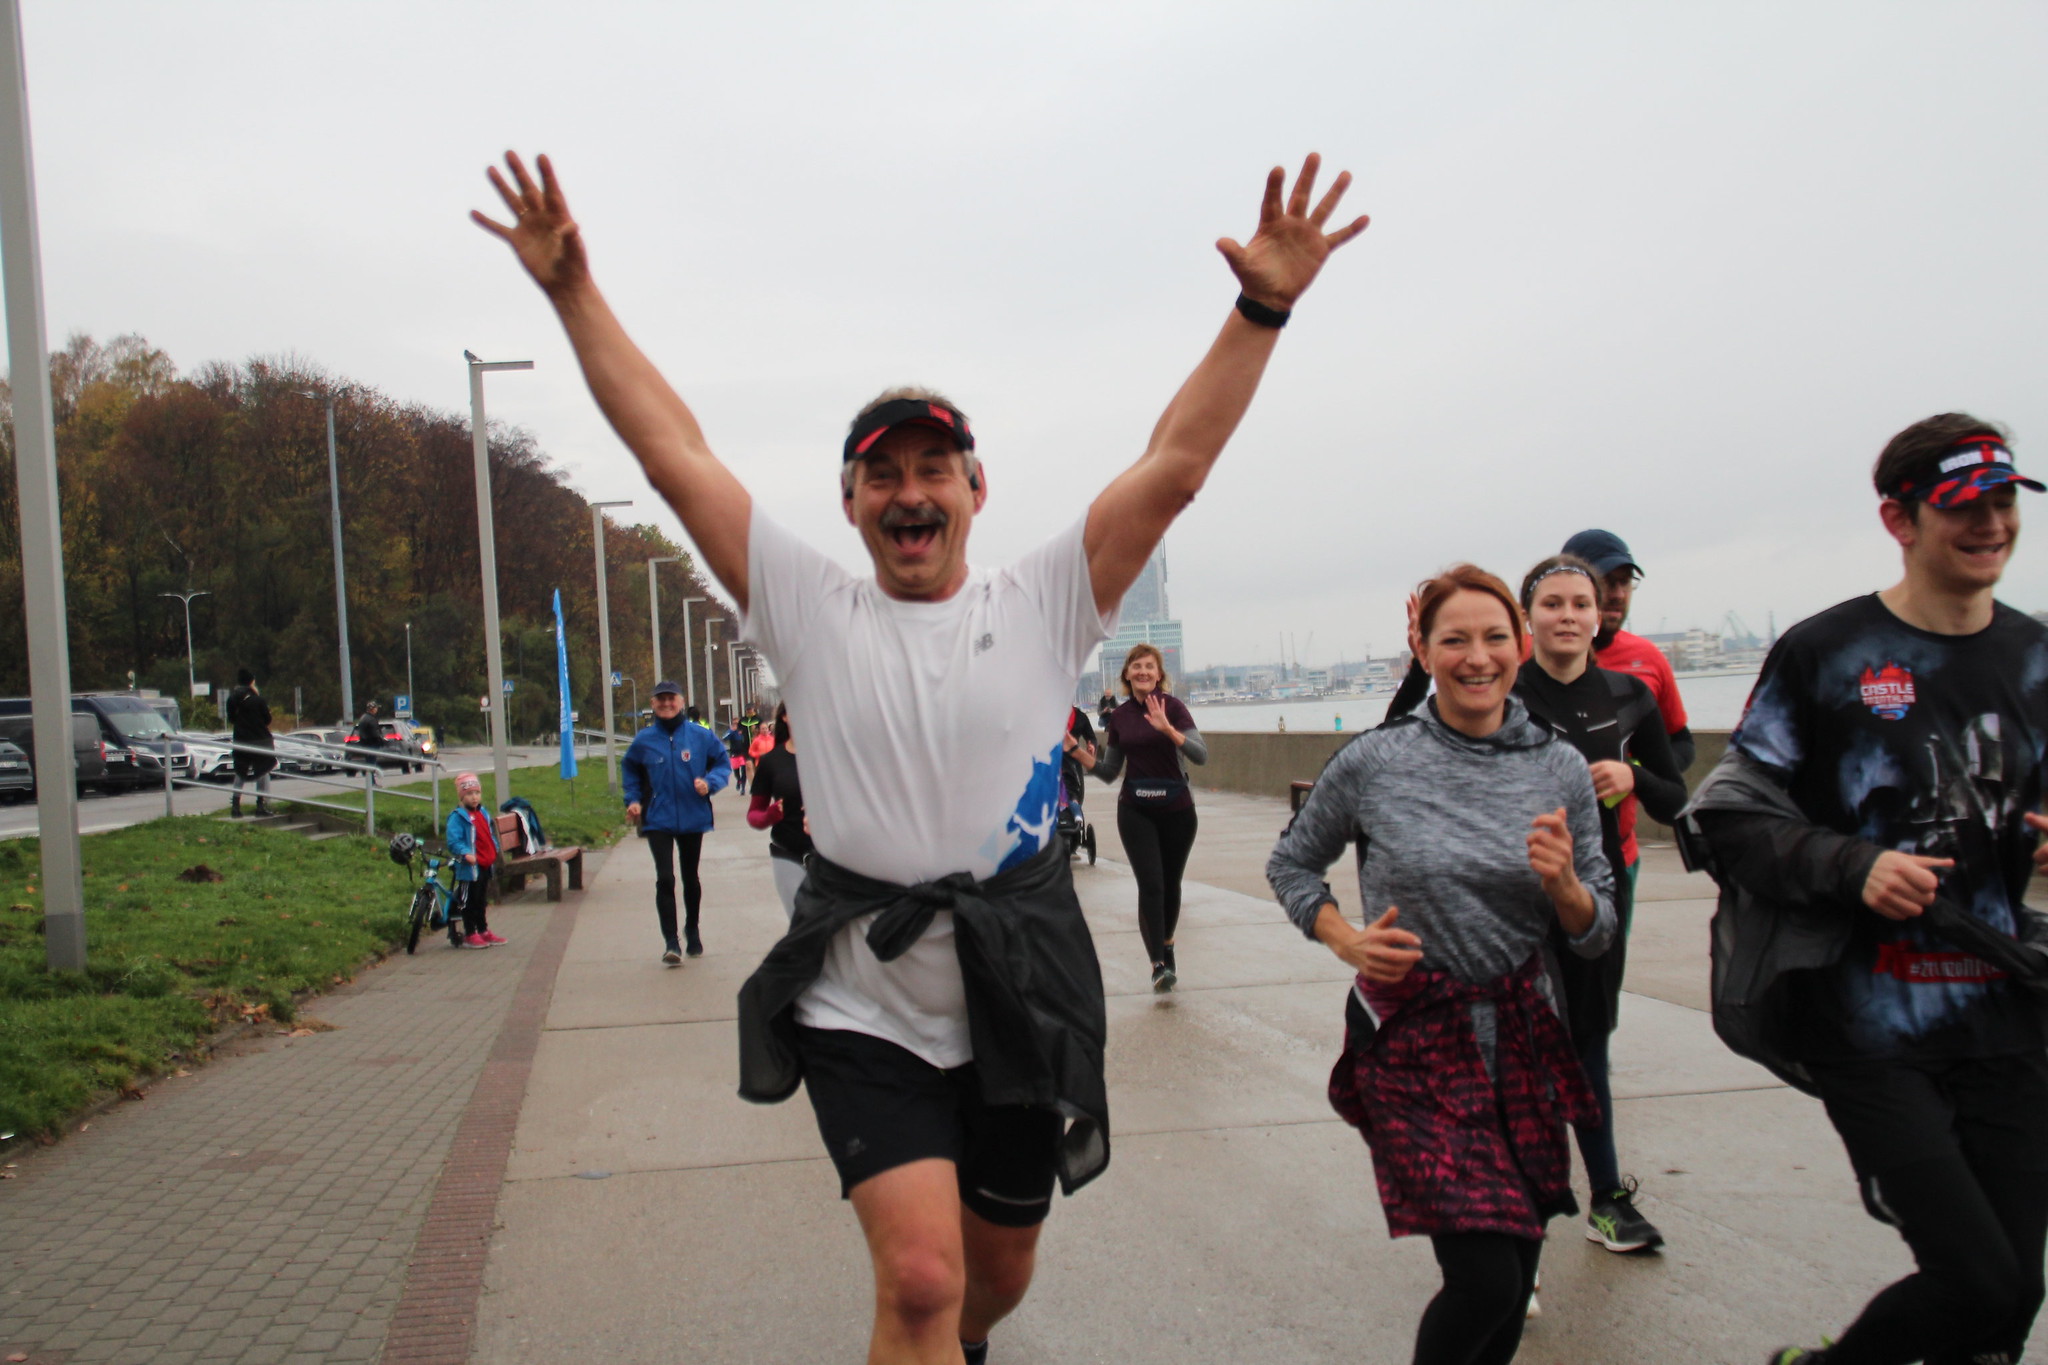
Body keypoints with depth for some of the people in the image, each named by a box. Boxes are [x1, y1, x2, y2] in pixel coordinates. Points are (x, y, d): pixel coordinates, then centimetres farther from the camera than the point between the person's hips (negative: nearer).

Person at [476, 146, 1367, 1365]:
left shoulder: (1043, 607, -1)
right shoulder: (811, 613, -1)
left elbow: (1174, 467, -8)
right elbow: (677, 455, -3)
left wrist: (1262, 309, -16)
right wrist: (574, 291, -5)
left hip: (1020, 1001, 2)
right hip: (862, 1011, -1)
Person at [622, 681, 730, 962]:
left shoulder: (701, 736, -5)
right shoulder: (644, 740, -2)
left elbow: (723, 762, 4)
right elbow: (630, 770, 14)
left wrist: (710, 782, -15)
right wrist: (633, 800, 3)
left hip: (693, 819, 1)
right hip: (658, 821, -1)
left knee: (690, 878, 16)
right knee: (665, 878, -12)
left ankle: (692, 930, 37)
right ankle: (671, 942, -6)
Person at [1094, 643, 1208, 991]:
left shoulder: (1173, 706, -7)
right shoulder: (1119, 716, 2)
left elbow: (1201, 755, -18)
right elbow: (1110, 772, 9)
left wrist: (1168, 729, -32)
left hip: (1177, 808, -1)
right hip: (1135, 811, 1)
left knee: (1170, 883, 13)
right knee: (1150, 885, -11)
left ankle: (1167, 945, 36)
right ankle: (1159, 965, -12)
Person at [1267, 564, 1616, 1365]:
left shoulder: (1560, 770, 0)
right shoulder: (1373, 763, -8)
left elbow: (1597, 934, 5)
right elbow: (1290, 865, 7)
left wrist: (1563, 885, -16)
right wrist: (1346, 939, -9)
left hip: (1521, 1039, 4)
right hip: (1414, 1043, -4)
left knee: (1519, 1271, 11)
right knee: (1486, 1280, -10)